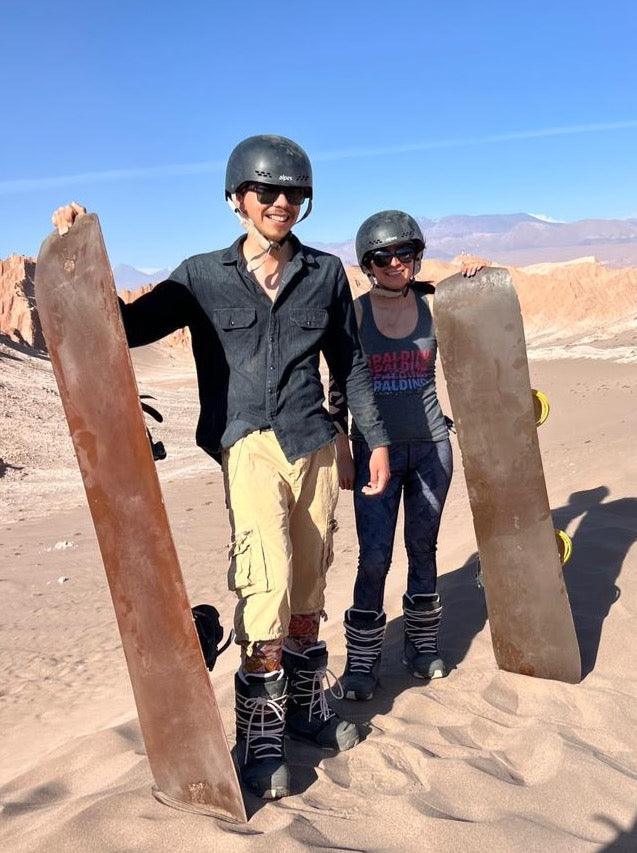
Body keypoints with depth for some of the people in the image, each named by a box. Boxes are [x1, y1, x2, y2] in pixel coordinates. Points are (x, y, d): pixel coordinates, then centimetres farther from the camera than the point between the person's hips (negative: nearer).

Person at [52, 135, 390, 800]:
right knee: (267, 583, -17)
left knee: (306, 589, 11)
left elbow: (350, 363, 15)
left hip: (315, 445, 3)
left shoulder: (325, 273, 10)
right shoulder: (203, 277, 4)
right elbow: (127, 326, 2)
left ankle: (306, 706, 31)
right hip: (248, 445, -3)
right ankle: (260, 736, 1)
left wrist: (377, 439, 13)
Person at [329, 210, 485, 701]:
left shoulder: (433, 305, 2)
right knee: (374, 559, -3)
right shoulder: (353, 314, -3)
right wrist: (342, 453, -2)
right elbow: (338, 388, 1)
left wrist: (475, 282, -3)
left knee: (423, 549, 12)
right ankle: (362, 662, 11)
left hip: (430, 445, 2)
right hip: (376, 450, -2)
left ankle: (423, 645, 29)